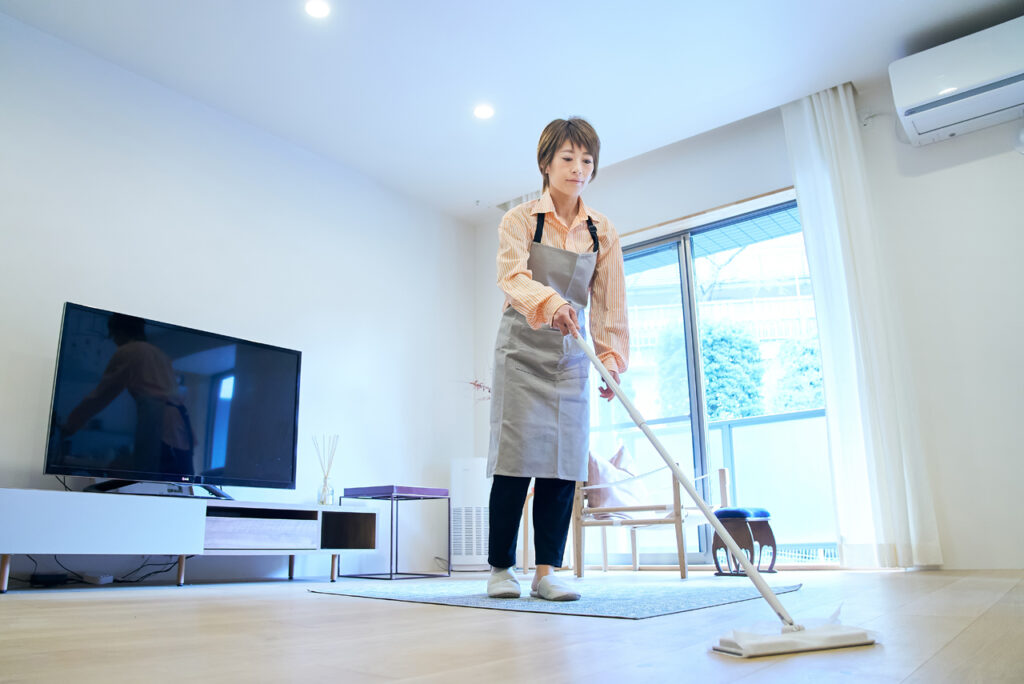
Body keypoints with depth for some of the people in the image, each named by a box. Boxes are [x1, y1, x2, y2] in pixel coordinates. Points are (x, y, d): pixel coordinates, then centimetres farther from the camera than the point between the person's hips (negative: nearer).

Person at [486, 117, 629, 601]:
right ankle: (500, 569, 6)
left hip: (571, 355, 4)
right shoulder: (520, 220, -5)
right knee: (516, 456, -6)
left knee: (564, 462, -1)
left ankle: (546, 572, 7)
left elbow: (610, 302, -1)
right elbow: (511, 276, -23)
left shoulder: (603, 233, 5)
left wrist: (613, 357, -15)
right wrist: (550, 302, -44)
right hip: (522, 348, -3)